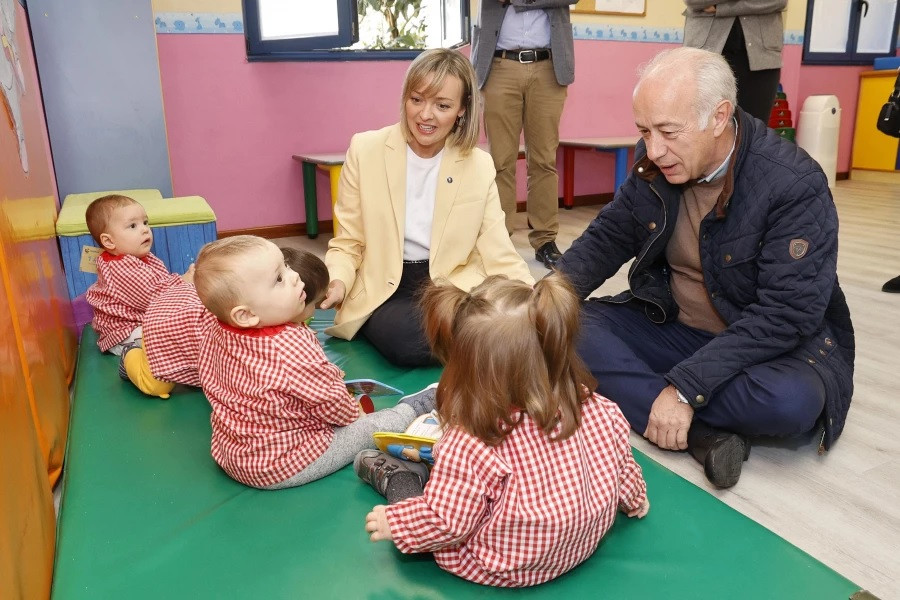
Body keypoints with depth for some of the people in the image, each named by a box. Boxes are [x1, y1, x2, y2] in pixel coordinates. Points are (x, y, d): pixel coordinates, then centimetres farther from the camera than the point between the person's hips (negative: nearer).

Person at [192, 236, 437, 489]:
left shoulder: (216, 335, -10)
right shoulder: (293, 349, -36)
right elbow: (333, 404, -23)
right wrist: (352, 412, 2)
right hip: (283, 465, -8)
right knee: (373, 427, 6)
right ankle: (412, 409, 33)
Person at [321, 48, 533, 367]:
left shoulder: (480, 166, 1)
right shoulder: (365, 150, -2)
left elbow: (500, 257, -2)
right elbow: (347, 245, 2)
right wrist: (337, 283, -20)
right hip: (384, 293, 0)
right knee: (409, 340, -33)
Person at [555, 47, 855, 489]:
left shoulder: (796, 186, -23)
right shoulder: (654, 163, -8)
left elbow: (785, 316, -26)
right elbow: (608, 237, 1)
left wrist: (684, 387, -32)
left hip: (775, 343, -4)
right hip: (670, 326, 5)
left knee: (791, 401, -37)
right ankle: (704, 434, -25)